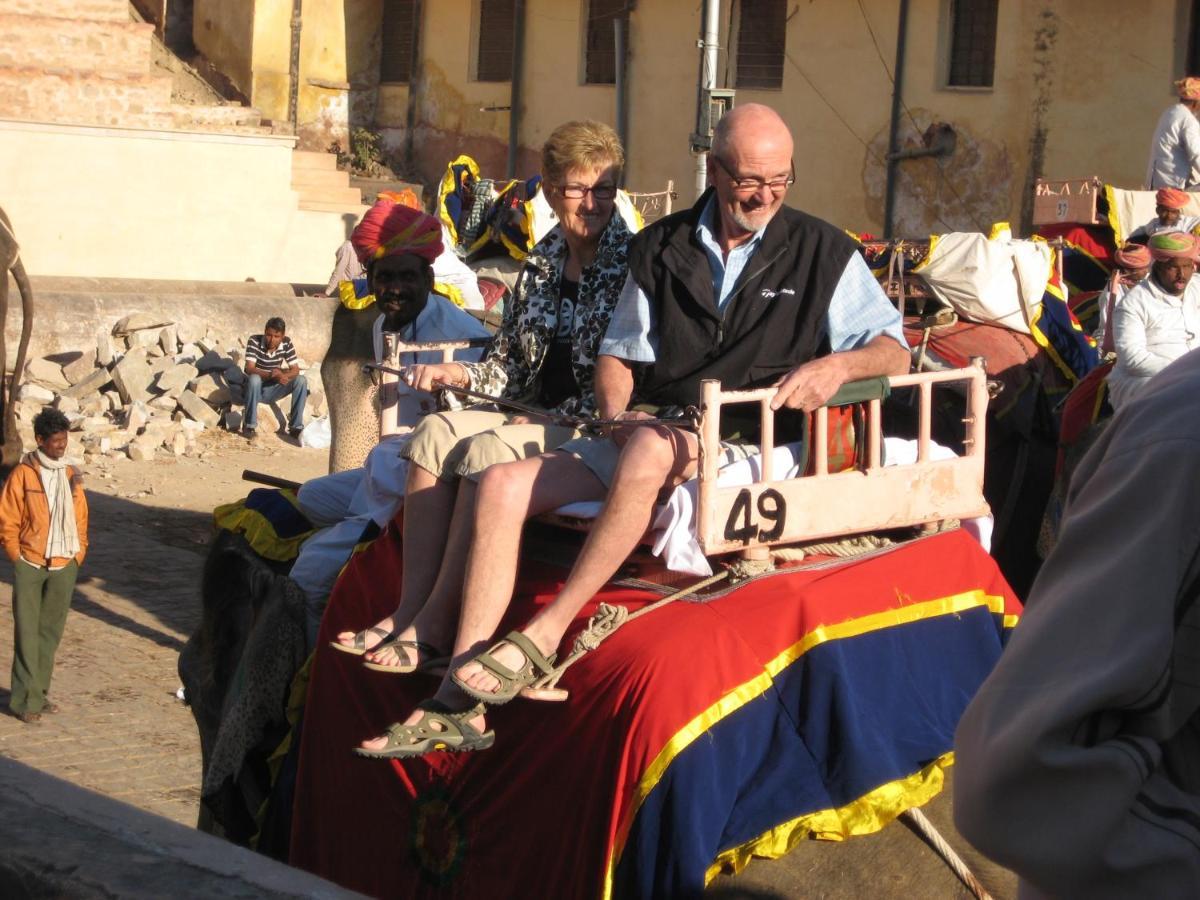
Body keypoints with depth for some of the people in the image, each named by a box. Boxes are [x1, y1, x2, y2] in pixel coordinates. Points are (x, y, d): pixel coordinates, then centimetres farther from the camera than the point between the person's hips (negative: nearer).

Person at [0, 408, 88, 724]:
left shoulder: (71, 475, 6)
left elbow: (80, 520, 14)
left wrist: (78, 555, 7)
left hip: (64, 565, 4)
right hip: (30, 565, -4)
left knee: (51, 632, 9)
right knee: (27, 632, -4)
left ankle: (40, 691, 20)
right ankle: (26, 699, -1)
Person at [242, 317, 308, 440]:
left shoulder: (286, 343, -8)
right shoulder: (254, 341, -19)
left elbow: (295, 370, -9)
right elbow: (250, 369, -28)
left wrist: (284, 376, -32)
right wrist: (269, 374, -45)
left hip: (272, 390, 4)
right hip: (254, 389, -4)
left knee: (301, 380, -17)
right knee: (254, 379, -38)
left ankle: (296, 427, -12)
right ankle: (249, 425, -27)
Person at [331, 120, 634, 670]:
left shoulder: (630, 263, -7)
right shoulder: (544, 258, 14)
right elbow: (510, 361, 19)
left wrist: (546, 422, -14)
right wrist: (460, 374, -1)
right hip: (537, 416, 7)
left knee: (485, 452, -30)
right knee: (435, 433, -18)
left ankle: (434, 627, -28)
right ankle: (410, 608, -25)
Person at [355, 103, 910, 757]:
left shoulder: (821, 252, 5)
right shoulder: (661, 249, 14)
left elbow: (894, 351, 2)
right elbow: (617, 356, 18)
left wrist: (839, 364, -20)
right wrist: (620, 418, -3)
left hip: (754, 450, -4)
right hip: (652, 439, 5)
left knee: (649, 451, -39)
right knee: (503, 486, -16)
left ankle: (544, 633, -31)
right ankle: (458, 703, -21)